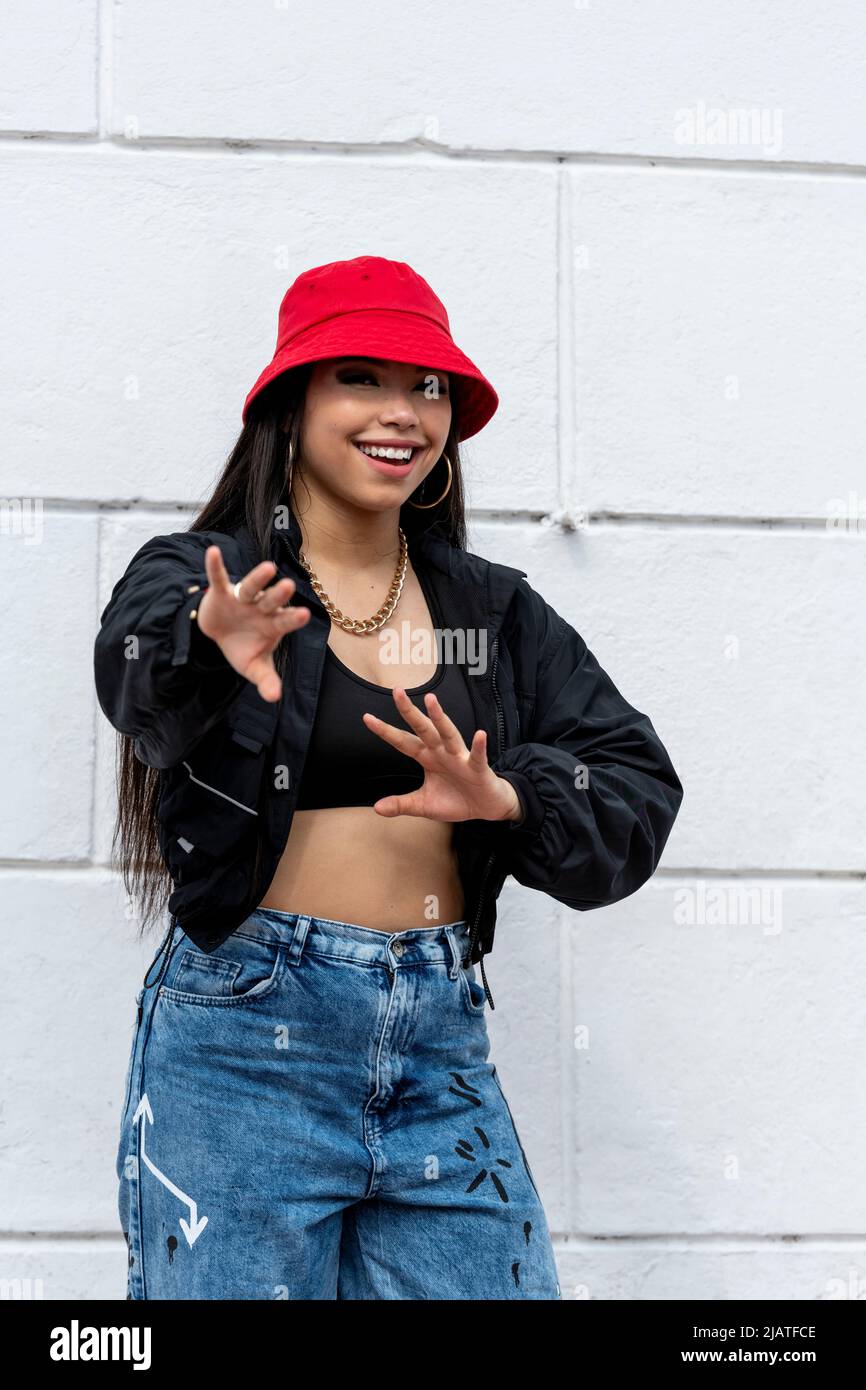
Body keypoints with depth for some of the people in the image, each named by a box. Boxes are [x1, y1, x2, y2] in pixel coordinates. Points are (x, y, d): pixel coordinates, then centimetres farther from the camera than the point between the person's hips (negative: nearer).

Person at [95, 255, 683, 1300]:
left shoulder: (495, 610, 12)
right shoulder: (199, 576, 0)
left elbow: (638, 789, 4)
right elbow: (138, 667, -23)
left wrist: (510, 798, -16)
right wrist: (209, 647, -46)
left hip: (443, 1054, 4)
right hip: (248, 1037, -3)